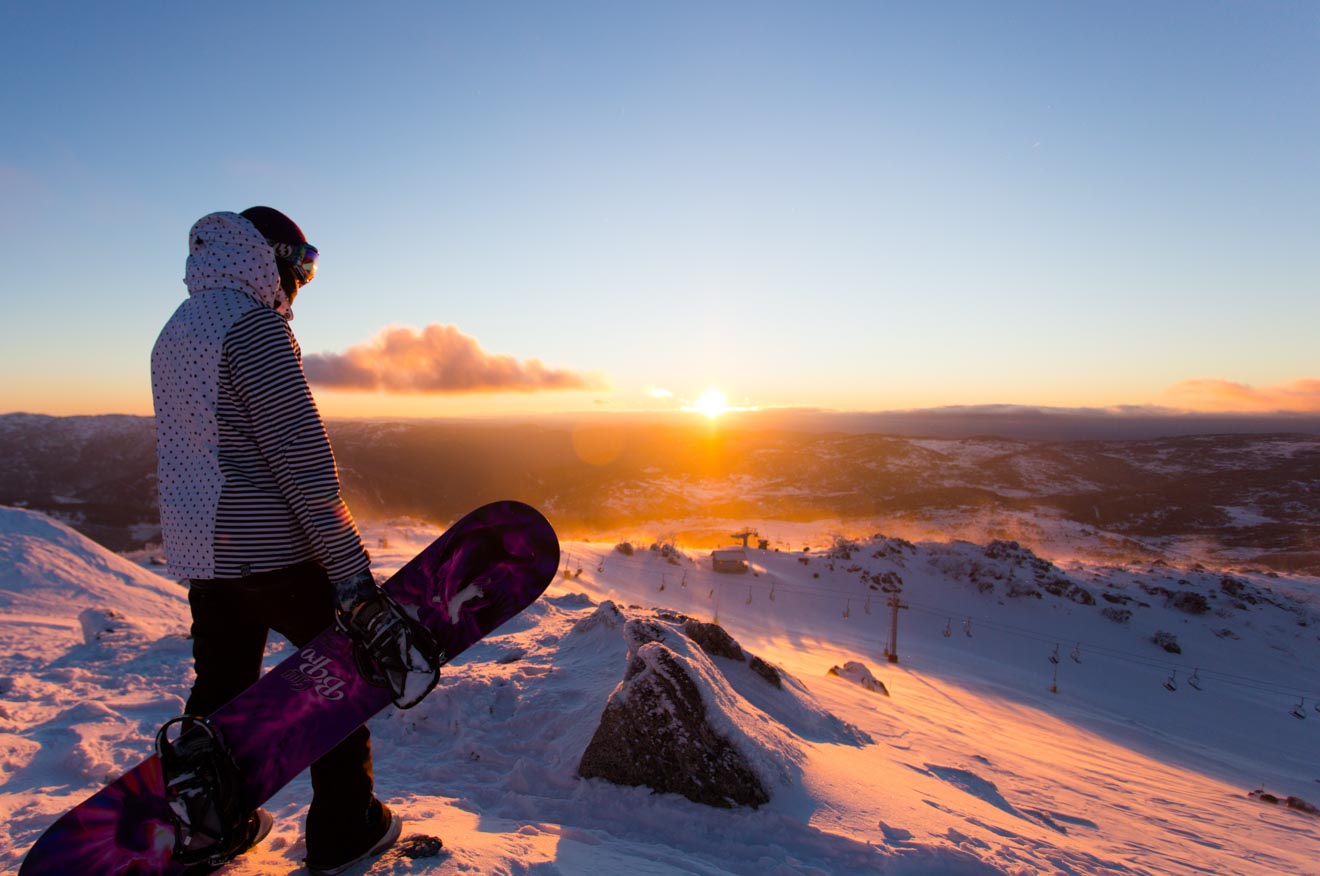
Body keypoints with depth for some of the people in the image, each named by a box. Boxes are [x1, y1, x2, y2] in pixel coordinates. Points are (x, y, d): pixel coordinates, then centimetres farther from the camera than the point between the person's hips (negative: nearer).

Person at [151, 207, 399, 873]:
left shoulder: (174, 332, 15)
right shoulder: (253, 323, -15)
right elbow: (302, 456, -22)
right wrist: (348, 563, -21)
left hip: (198, 547, 9)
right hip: (270, 545, -9)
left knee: (222, 684, 19)